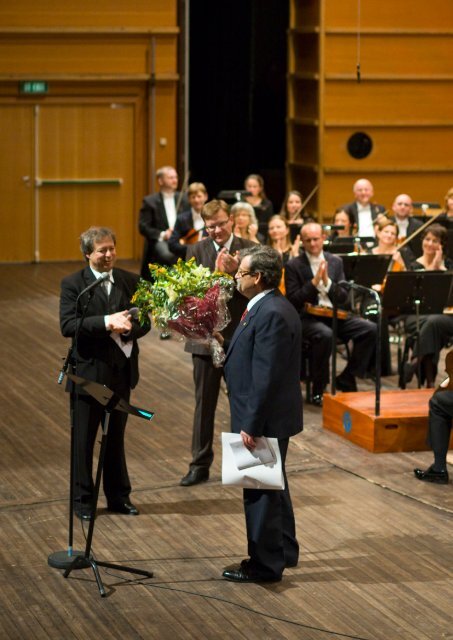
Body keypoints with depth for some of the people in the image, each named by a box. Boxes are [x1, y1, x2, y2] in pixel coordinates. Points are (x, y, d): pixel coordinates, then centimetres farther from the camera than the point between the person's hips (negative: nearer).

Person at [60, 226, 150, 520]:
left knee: (116, 437, 15)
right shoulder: (73, 284, -7)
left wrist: (128, 328, -19)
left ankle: (118, 496, 26)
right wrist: (106, 322, -27)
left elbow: (144, 321, 3)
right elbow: (68, 325, -18)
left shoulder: (131, 281, 4)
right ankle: (83, 499, 17)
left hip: (121, 370, 3)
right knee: (84, 438, 6)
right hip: (87, 371, -3)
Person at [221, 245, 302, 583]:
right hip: (273, 417, 11)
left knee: (259, 491, 1)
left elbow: (266, 377, -25)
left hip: (265, 418, -11)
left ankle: (265, 564, 11)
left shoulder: (270, 314, -23)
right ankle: (284, 551, 34)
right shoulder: (275, 307, 10)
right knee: (272, 486, 21)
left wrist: (251, 425, -24)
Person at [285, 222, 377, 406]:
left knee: (370, 329, -18)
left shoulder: (335, 261, 12)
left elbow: (343, 297, 7)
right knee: (325, 335, -38)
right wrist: (314, 281, -17)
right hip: (307, 318, -5)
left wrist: (327, 282, -11)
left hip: (334, 315, 5)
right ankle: (318, 389, -20)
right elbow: (293, 300, -8)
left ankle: (346, 380, -4)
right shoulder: (294, 266, 0)